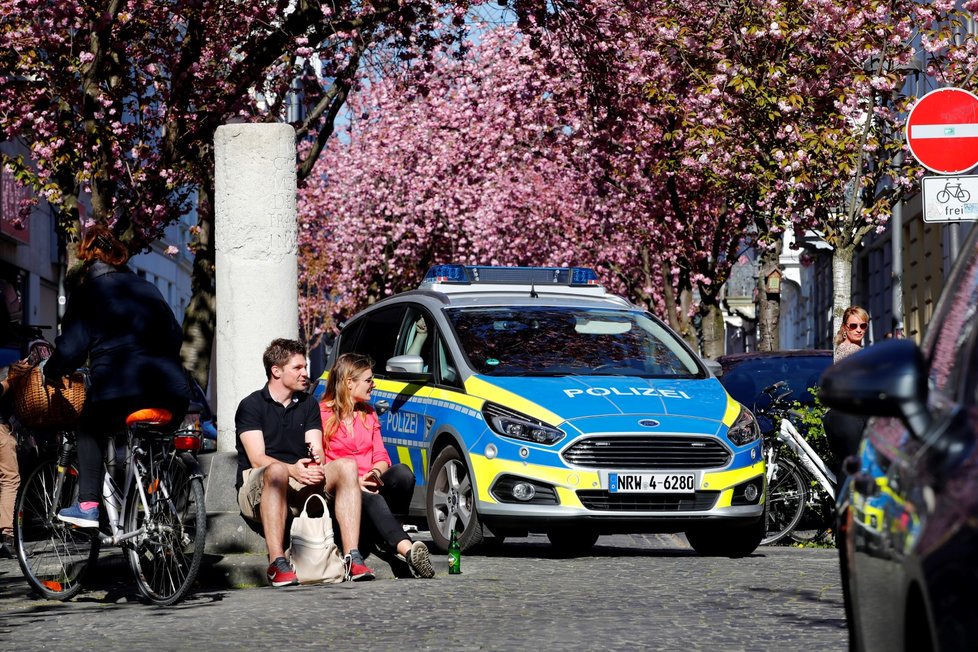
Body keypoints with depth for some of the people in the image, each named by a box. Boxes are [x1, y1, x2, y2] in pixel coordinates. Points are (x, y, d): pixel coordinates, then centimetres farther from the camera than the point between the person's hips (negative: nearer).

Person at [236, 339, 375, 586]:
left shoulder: (308, 405, 15)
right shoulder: (251, 406, -1)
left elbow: (316, 452, 4)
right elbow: (257, 459, -13)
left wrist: (315, 467, -22)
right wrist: (293, 470, -32)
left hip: (300, 490, 5)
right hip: (256, 488, -5)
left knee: (346, 466, -19)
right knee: (277, 470, -38)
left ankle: (352, 557, -31)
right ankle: (277, 563, -46)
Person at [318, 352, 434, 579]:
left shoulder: (369, 415, 23)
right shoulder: (322, 415, 0)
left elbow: (381, 456, 17)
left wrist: (376, 473, -8)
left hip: (370, 486, 6)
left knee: (402, 473, -28)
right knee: (371, 499, -40)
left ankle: (388, 537, -22)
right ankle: (407, 549, -60)